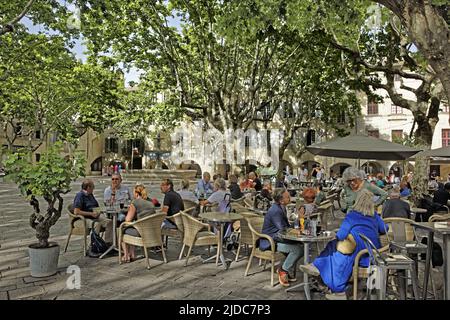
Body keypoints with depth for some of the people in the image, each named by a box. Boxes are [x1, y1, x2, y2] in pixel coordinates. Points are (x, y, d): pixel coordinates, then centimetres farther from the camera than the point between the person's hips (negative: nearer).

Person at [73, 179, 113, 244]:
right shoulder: (79, 195, -10)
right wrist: (91, 213, -18)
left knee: (109, 221, -16)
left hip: (93, 217, 8)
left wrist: (98, 212, 2)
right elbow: (76, 212, -19)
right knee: (97, 224, -37)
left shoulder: (90, 195, 16)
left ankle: (108, 243, -17)